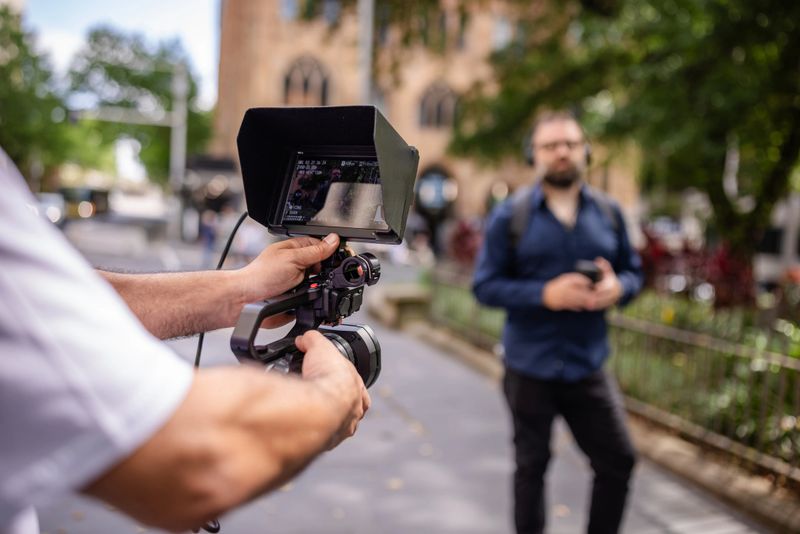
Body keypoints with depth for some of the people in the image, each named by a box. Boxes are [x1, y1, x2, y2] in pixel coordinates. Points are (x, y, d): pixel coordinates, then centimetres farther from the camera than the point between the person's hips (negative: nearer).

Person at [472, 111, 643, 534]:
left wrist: (617, 287, -13)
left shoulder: (608, 212, 5)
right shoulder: (509, 216, -5)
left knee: (618, 461, 7)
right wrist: (545, 294, -22)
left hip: (588, 365, 3)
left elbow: (633, 271, 11)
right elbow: (485, 285, -8)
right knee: (531, 465, 14)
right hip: (529, 368, -2)